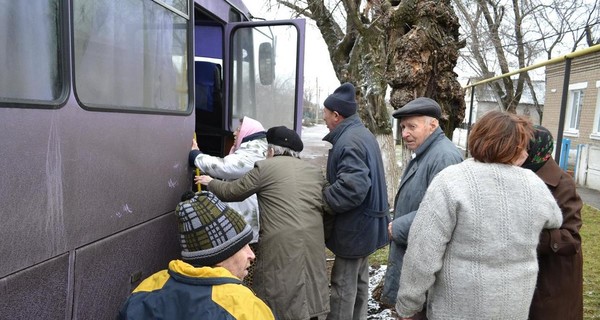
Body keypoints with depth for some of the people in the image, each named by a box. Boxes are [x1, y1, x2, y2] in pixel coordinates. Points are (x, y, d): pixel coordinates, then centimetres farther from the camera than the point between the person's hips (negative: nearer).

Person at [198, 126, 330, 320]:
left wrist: (210, 183, 28)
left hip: (281, 243, -5)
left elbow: (232, 192, 11)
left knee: (279, 301, 10)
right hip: (314, 243, 5)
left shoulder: (265, 167, 3)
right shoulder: (315, 172, 17)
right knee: (309, 303, 16)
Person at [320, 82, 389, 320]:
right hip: (364, 222, 11)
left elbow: (351, 188, -33)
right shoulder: (362, 134, 11)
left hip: (354, 224, -11)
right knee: (359, 281, 22)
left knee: (343, 284, 2)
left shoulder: (349, 142, -22)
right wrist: (324, 193, 12)